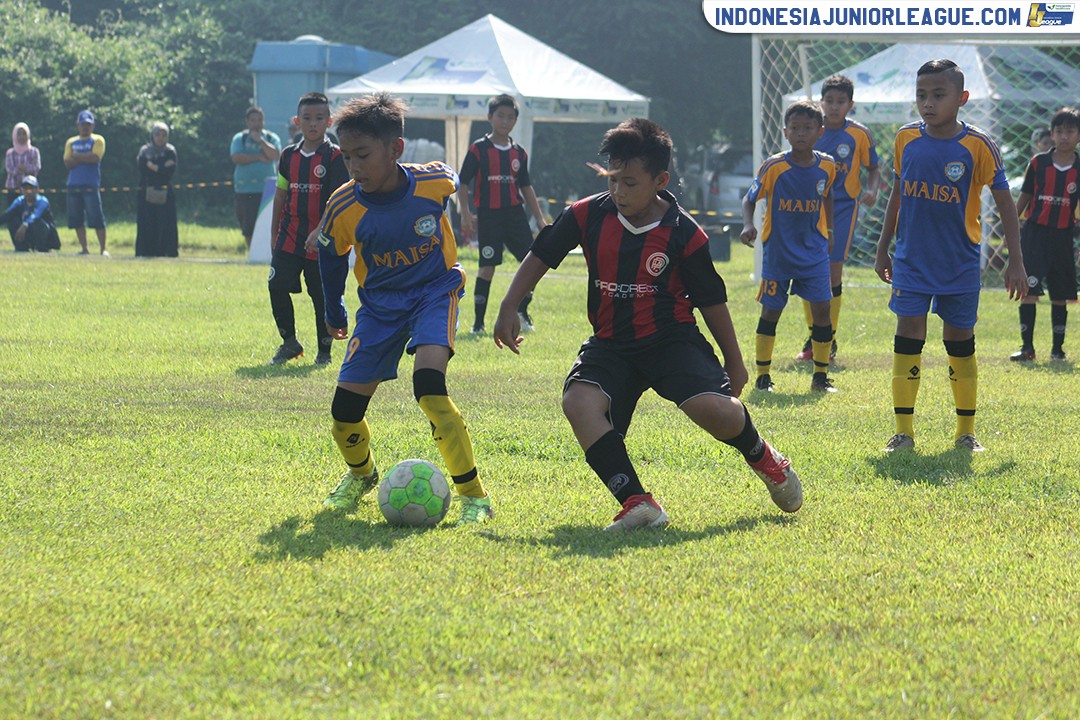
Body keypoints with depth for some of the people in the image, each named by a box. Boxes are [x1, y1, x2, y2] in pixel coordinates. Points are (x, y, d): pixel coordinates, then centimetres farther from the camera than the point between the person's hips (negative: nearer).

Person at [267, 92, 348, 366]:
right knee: (277, 287, -6)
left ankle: (324, 351, 17)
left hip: (323, 242, -4)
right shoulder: (289, 155, 9)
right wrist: (274, 233, 15)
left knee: (322, 297, 3)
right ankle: (289, 343, 12)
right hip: (289, 238, 4)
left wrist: (320, 231, -25)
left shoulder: (334, 157, -7)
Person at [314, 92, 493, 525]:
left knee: (429, 386, -28)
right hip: (380, 304, 3)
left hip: (435, 291, -2)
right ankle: (361, 474, 35)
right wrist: (334, 314, 15)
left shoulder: (435, 182, -22)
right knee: (345, 411, -2)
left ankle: (474, 496, -18)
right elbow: (331, 258, 3)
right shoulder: (344, 208, -19)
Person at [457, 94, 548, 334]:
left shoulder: (519, 153, 10)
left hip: (515, 214, 4)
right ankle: (478, 321, 4)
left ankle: (522, 310, 18)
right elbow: (462, 184, -2)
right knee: (487, 267, -5)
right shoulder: (478, 149, -3)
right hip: (488, 215, -4)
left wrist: (540, 219, 13)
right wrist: (466, 214, -12)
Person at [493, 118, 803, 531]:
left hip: (672, 339, -3)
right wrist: (509, 308, 3)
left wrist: (734, 363, 8)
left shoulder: (683, 234, -10)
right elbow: (540, 257, 10)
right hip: (611, 344, 3)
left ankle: (762, 458, 12)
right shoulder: (588, 216, -4)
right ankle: (638, 504, -28)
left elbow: (711, 301, 1)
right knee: (578, 401, -28)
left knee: (712, 408, -26)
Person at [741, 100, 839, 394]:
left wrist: (829, 232, 18)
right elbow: (750, 198, -5)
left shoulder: (827, 166, -2)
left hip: (815, 251, 2)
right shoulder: (774, 167, -12)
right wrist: (748, 225, -22)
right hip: (778, 252, -2)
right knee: (771, 312, 4)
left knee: (822, 308, -5)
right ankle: (763, 376, 16)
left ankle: (820, 376, 7)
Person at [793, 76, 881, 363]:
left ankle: (830, 340, 6)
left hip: (843, 208, -2)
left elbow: (873, 169, 7)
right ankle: (813, 337, 13)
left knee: (833, 273, -6)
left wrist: (872, 192, -12)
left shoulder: (859, 134, -2)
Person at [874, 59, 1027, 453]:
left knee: (960, 339, 6)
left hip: (960, 263, -2)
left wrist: (1015, 261, -10)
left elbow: (1004, 203, -7)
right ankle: (903, 431, 2)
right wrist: (883, 247, 17)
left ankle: (966, 432, 18)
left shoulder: (978, 145, -11)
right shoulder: (906, 138, 0)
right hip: (912, 259, 2)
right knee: (908, 334, -5)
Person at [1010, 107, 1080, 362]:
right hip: (1035, 233, -1)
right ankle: (1027, 347, -6)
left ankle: (1058, 347, 20)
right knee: (1029, 290, -10)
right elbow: (1024, 197, 8)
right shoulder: (1038, 163, 1)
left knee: (1060, 296, 9)